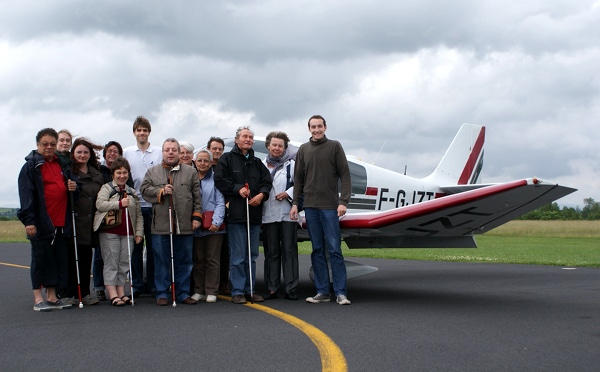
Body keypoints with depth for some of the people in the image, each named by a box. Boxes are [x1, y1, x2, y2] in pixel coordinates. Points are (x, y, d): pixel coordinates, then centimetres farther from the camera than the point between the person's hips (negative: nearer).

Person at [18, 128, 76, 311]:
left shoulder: (62, 163, 15)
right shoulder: (31, 166, -3)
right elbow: (26, 193, -10)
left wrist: (72, 186, 2)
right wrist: (29, 220, -17)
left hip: (61, 221, 6)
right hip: (41, 221, -6)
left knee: (60, 260, 7)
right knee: (41, 258, 0)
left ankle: (52, 297, 16)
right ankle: (38, 299, 7)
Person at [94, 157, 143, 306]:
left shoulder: (132, 192, 15)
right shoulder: (106, 188, 2)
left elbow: (138, 214, 15)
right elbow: (100, 204, -15)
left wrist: (139, 232, 7)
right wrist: (120, 204, -21)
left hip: (127, 233, 4)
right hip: (109, 232, -4)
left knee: (124, 263, 6)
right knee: (111, 263, -3)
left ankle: (121, 293, 12)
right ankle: (113, 295, -3)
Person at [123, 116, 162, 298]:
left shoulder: (159, 152, 6)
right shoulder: (126, 153, 8)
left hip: (154, 205, 0)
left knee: (153, 247, 3)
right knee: (135, 246, 3)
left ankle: (152, 284, 12)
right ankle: (137, 284, 10)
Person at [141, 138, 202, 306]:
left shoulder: (191, 172, 11)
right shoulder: (152, 172, 13)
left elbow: (197, 197, 7)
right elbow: (144, 189, 5)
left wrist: (196, 216, -1)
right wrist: (161, 191, -9)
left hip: (185, 226, 0)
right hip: (161, 226, 0)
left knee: (184, 261, 6)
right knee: (161, 261, 3)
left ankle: (183, 293, 16)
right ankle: (162, 293, 13)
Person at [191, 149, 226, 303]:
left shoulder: (216, 180, 2)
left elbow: (220, 203, -3)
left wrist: (216, 222, -14)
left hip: (213, 227, -3)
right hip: (195, 227, 3)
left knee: (213, 260, 0)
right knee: (198, 260, 7)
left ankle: (211, 292, 4)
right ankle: (199, 290, 15)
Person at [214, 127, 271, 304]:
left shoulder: (257, 162, 20)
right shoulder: (227, 159, 5)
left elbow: (267, 181, 12)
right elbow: (220, 180, -5)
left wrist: (262, 194, -7)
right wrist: (238, 189, -16)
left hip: (254, 214, 5)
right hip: (236, 214, -5)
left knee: (252, 256, 9)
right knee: (238, 256, -6)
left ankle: (250, 290, 16)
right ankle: (237, 291, 0)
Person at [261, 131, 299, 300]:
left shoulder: (291, 165, 3)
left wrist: (288, 193, -11)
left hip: (287, 214, -2)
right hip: (268, 215, 2)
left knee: (289, 251, -1)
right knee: (271, 252, 6)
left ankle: (290, 289, 1)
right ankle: (271, 288, 10)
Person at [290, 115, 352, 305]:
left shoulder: (334, 146, 3)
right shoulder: (303, 150, 12)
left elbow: (344, 175, -2)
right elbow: (298, 179, 13)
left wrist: (343, 201, -10)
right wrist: (295, 203, 5)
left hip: (330, 206, -3)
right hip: (310, 206, 3)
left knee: (334, 249, -5)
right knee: (317, 250, 5)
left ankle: (340, 292, -2)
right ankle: (322, 291, 9)